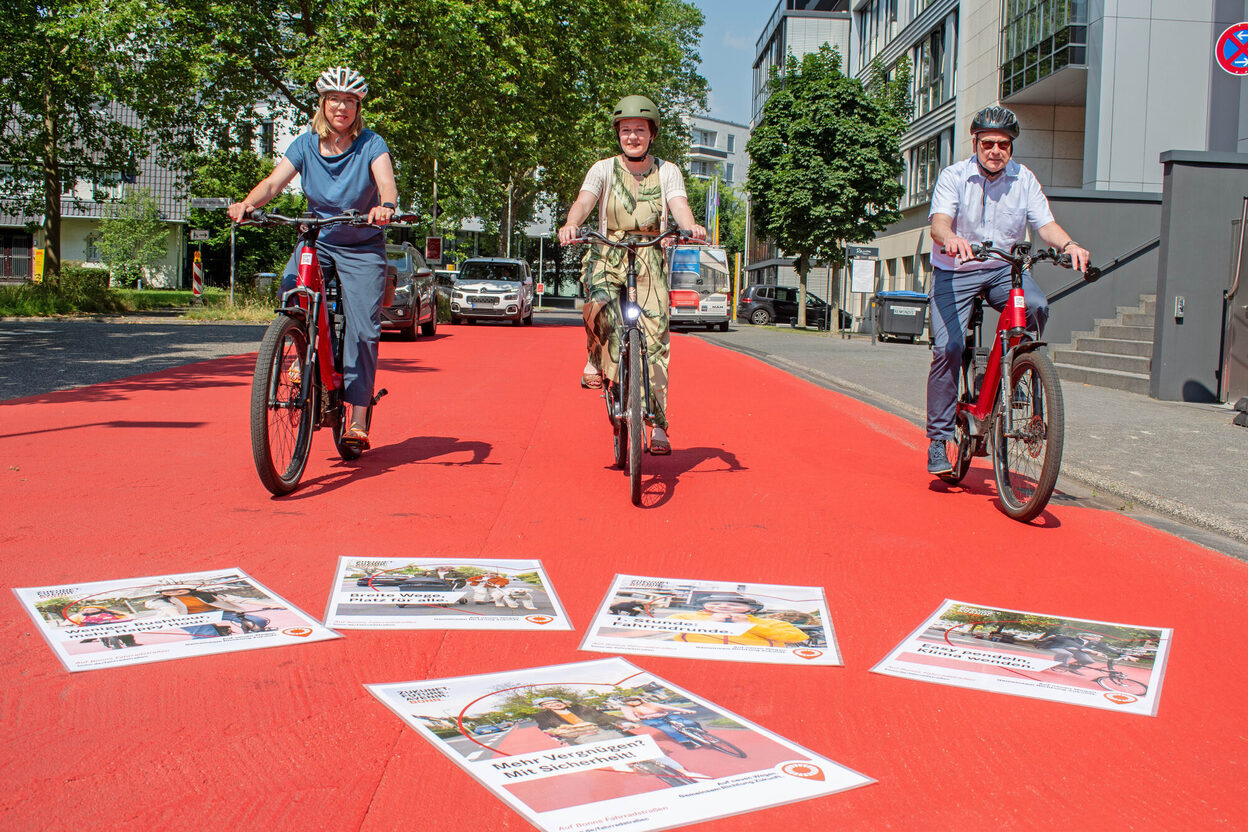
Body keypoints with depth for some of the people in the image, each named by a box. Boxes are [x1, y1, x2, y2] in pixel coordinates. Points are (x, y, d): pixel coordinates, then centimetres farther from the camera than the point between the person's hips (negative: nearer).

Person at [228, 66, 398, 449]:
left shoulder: (371, 144, -11)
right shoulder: (306, 144, -3)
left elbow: (386, 182, -27)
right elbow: (275, 181, -14)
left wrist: (385, 206, -50)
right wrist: (248, 203, -35)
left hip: (362, 248, -2)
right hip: (316, 238, 2)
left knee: (363, 329, -10)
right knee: (290, 288, -28)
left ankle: (356, 420, -3)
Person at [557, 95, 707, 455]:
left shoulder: (667, 172, 6)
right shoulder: (603, 169, 5)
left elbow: (679, 204, -12)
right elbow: (584, 200, -13)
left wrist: (691, 226, -36)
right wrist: (571, 224, -37)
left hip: (650, 259, 1)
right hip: (607, 254, 0)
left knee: (655, 335, -10)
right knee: (600, 304, -33)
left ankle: (658, 424, -4)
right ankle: (595, 360, 0)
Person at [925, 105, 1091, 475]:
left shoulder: (1024, 179, 3)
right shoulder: (954, 176, -6)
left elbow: (1045, 223, -4)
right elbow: (938, 221, -22)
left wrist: (1068, 244, -27)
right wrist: (950, 239, -46)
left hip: (1005, 268, 2)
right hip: (955, 271, -2)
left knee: (1036, 306, -30)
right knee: (947, 347, -17)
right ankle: (938, 439, -6)